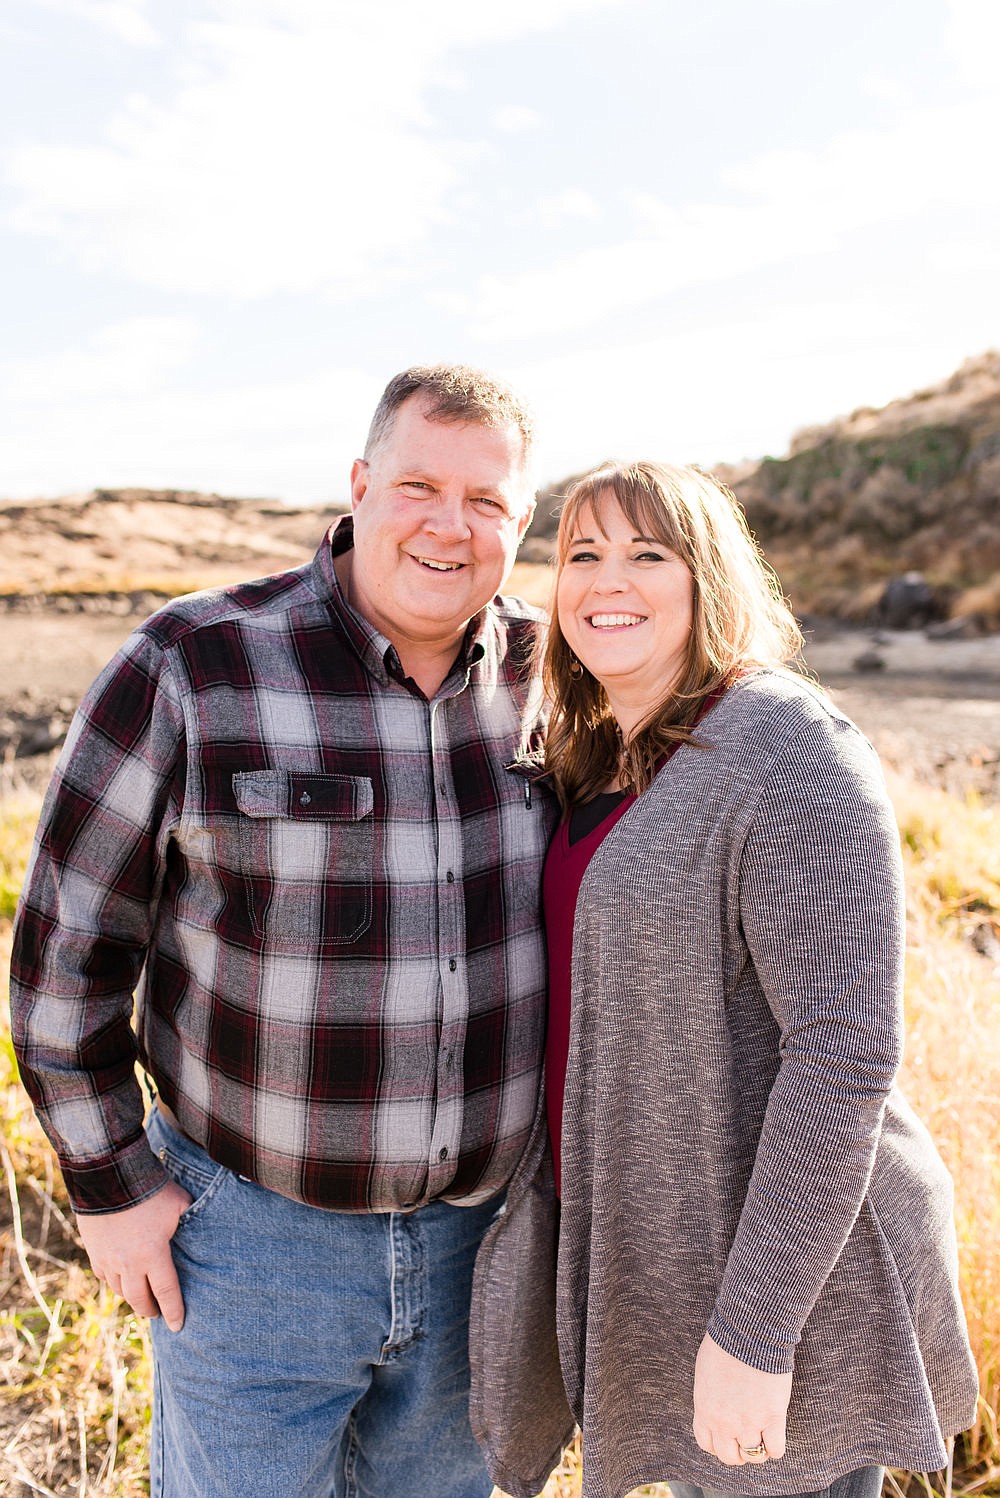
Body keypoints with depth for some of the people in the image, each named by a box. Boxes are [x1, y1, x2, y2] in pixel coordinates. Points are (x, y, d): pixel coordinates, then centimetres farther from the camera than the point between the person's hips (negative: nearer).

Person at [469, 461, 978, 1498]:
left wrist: (752, 1329, -22)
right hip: (644, 1248, 8)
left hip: (781, 1264, -7)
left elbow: (846, 1051, -23)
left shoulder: (790, 755, -19)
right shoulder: (593, 762, 7)